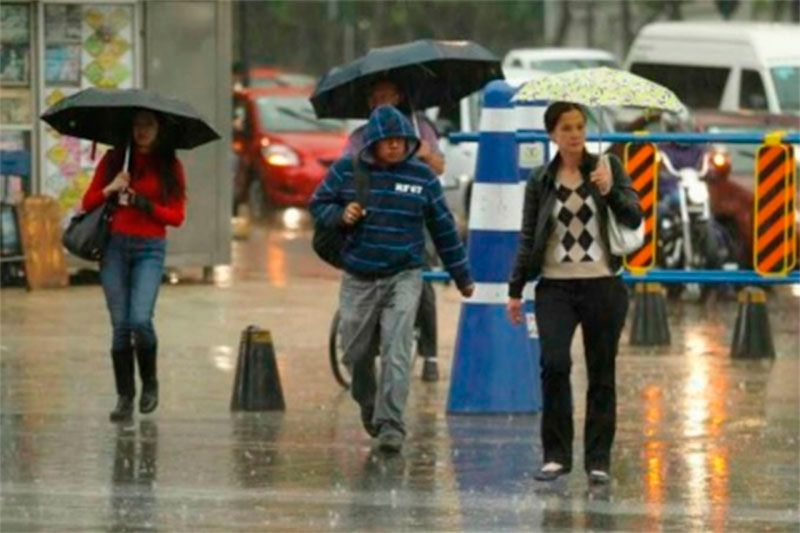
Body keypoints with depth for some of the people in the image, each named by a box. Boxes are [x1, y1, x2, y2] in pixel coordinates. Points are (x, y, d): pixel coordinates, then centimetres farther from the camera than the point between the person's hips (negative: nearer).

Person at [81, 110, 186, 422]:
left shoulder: (170, 167, 7)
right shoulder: (113, 160, 9)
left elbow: (177, 217, 4)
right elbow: (88, 203, 9)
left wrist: (145, 204, -10)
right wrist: (109, 190, -10)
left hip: (150, 249, -1)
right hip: (114, 246, 1)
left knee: (140, 320, -17)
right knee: (120, 326, -3)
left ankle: (149, 382, 7)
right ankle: (125, 397, 5)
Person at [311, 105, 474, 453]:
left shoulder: (422, 177, 1)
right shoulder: (346, 172, 0)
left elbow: (443, 228, 9)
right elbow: (318, 205, 11)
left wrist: (461, 276, 14)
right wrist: (340, 215, -13)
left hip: (403, 277, -2)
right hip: (358, 280, 2)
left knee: (396, 354, -13)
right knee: (357, 352, 11)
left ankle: (391, 425, -15)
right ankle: (368, 407, 37)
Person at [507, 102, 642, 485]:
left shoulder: (607, 167, 4)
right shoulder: (540, 181, 6)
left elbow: (634, 218, -2)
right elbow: (528, 238, 10)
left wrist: (611, 191, -19)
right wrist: (515, 289, 8)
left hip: (602, 285, 0)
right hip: (555, 286, 0)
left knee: (602, 373, 3)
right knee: (554, 364, -15)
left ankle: (598, 460, 10)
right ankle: (556, 454, -6)